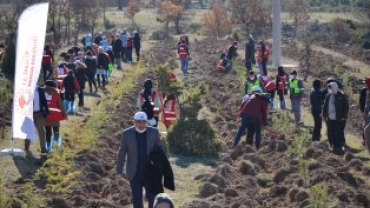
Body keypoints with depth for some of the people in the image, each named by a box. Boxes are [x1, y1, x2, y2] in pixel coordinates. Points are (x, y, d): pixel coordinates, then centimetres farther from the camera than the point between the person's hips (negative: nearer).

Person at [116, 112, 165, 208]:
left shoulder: (153, 132, -7)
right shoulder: (127, 133, -10)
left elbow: (161, 148, 1)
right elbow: (122, 153, -4)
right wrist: (119, 172, -4)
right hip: (134, 173, -1)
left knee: (153, 198, 7)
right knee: (137, 200, 0)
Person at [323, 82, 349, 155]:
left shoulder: (342, 96, -8)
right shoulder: (328, 96, 8)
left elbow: (346, 106, -6)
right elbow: (325, 106, 15)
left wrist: (344, 116, -10)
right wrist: (325, 115, 7)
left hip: (339, 119, -6)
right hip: (330, 119, 6)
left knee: (339, 134, -5)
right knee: (331, 134, 9)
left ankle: (339, 148, 2)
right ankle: (334, 147, 20)